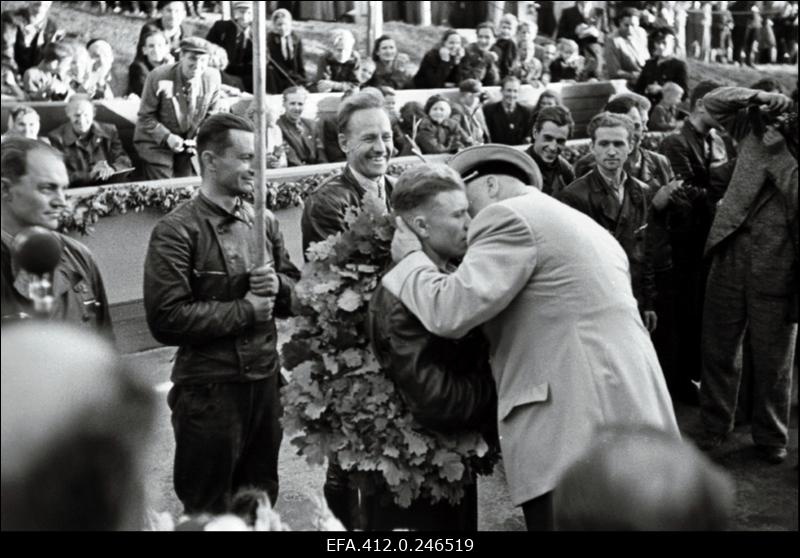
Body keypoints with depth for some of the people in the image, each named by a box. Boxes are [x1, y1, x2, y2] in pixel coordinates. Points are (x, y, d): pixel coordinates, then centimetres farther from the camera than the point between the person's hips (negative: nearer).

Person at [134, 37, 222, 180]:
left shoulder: (213, 78, -11)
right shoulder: (159, 77, -20)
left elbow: (211, 116, 2)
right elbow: (146, 116, -12)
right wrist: (167, 137, -25)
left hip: (191, 144, 3)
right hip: (156, 142, -3)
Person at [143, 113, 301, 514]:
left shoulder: (265, 222, 7)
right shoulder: (176, 232, -13)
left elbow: (297, 292, 13)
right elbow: (165, 318, -21)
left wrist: (277, 285, -10)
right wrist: (244, 310, -17)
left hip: (266, 379, 6)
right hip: (208, 389, -6)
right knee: (209, 511, 8)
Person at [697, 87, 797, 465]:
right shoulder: (760, 125, 5)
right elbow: (712, 103, 3)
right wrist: (762, 98, -6)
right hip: (731, 257, 3)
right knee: (718, 350, 13)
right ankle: (715, 425, 29)